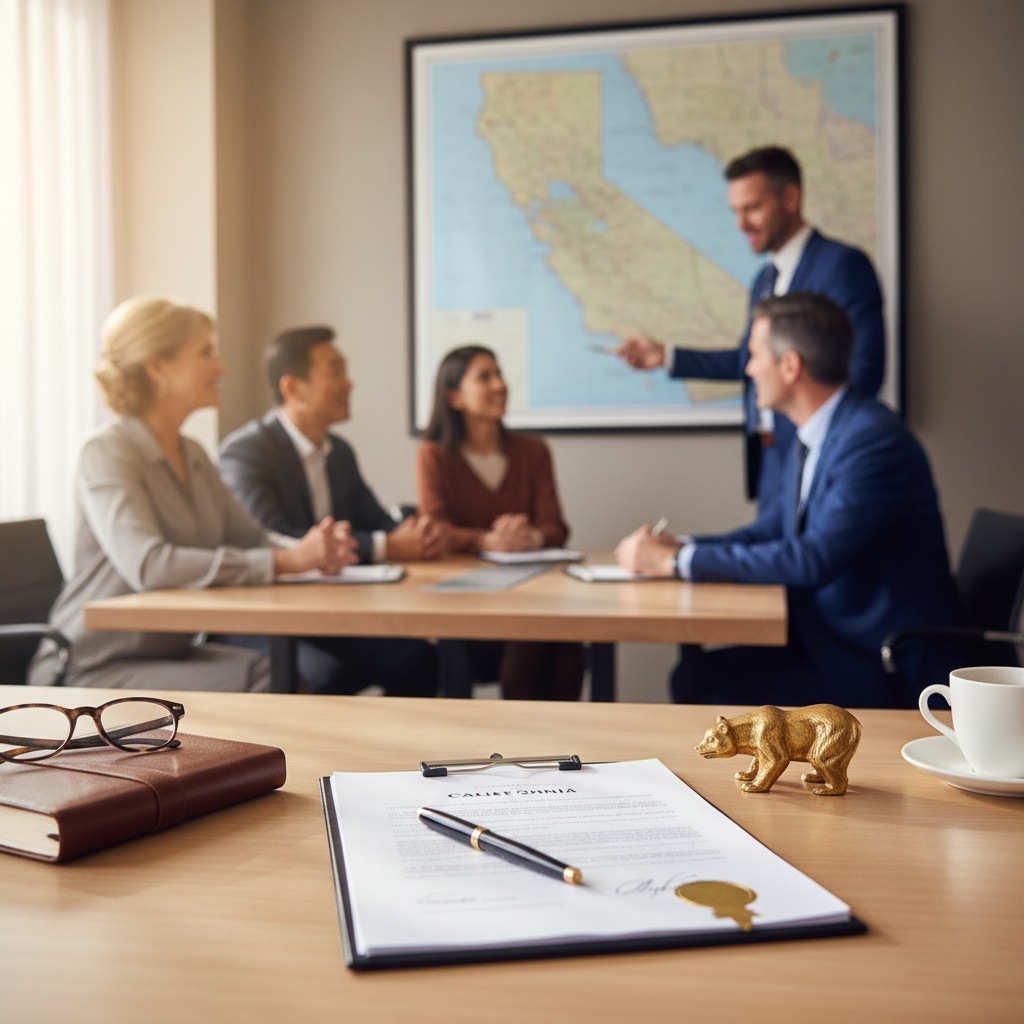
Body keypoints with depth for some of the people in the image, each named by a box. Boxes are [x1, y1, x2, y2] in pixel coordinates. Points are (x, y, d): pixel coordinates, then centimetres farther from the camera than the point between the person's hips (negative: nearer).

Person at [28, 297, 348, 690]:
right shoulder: (107, 453, -14)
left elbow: (252, 536, 10)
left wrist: (311, 550, -14)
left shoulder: (192, 454, 13)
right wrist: (285, 561, -31)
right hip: (92, 671, -8)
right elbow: (147, 565, -29)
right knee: (259, 686, -27)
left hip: (172, 652, 8)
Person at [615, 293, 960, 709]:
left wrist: (678, 560, -23)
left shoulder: (875, 440, -21)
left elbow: (812, 560, -29)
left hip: (890, 673, -9)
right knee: (693, 672, -6)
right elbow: (767, 532, 14)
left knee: (711, 686, -20)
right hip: (828, 642, 9)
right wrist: (678, 547, -3)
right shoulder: (813, 439, 10)